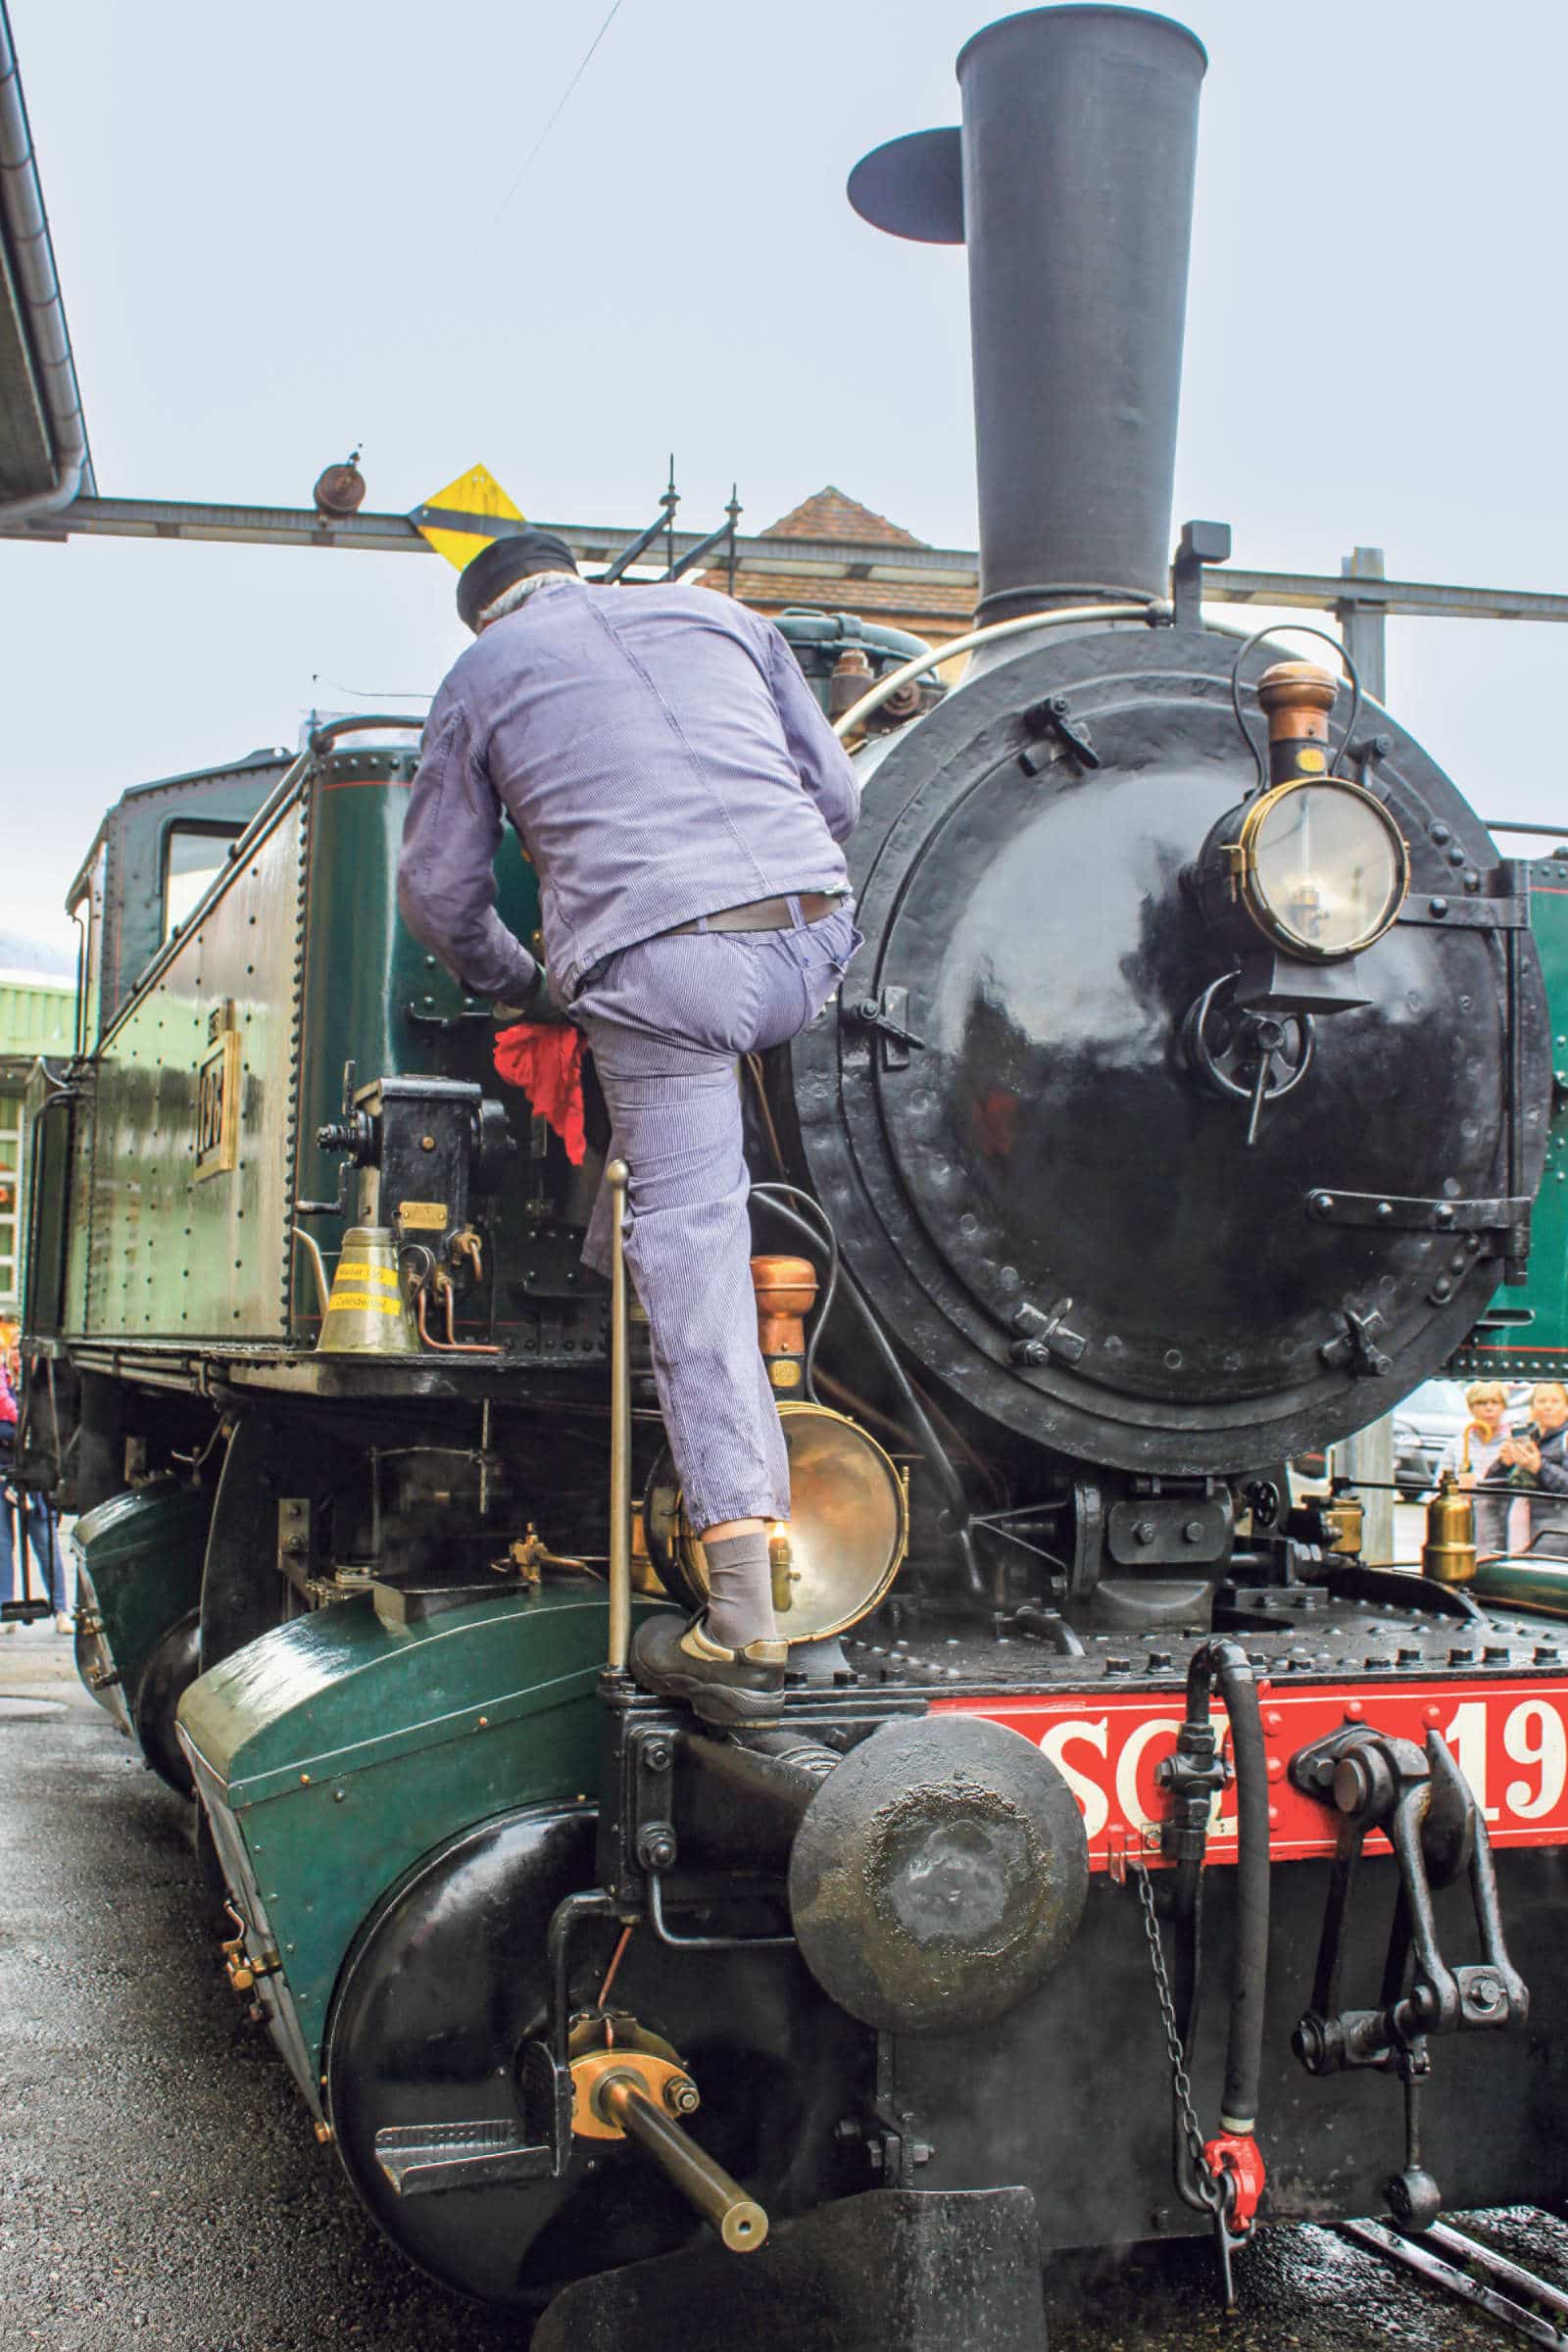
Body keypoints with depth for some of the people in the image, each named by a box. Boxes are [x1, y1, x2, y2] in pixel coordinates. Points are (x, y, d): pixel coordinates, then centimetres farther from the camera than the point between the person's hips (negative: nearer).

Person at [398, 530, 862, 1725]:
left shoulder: (478, 677, 21)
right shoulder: (717, 615, 27)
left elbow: (439, 891, 22)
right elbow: (840, 795, 27)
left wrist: (521, 986, 39)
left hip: (650, 964, -3)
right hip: (815, 938, 3)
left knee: (690, 1243, -6)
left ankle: (745, 1627, -10)